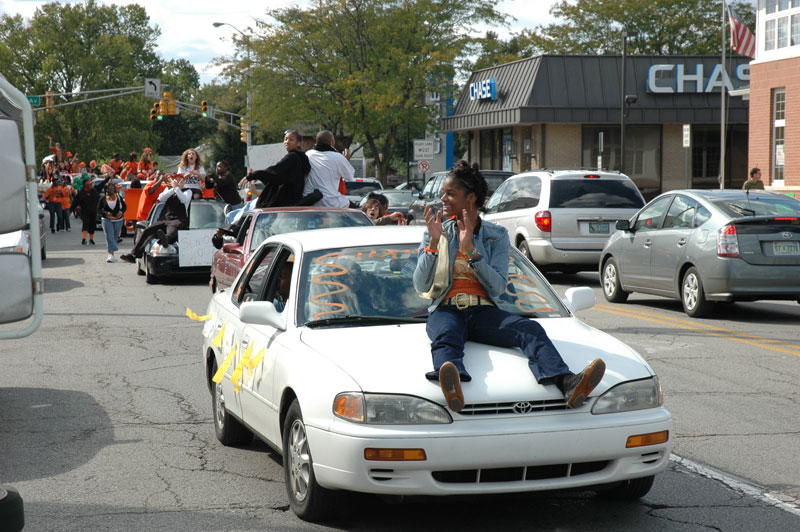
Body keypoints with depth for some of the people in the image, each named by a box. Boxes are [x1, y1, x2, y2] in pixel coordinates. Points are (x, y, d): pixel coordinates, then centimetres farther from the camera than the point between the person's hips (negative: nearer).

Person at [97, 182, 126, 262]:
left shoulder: (118, 197, 3)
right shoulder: (103, 198, 0)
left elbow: (124, 206, 13)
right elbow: (98, 210, 1)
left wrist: (121, 212, -8)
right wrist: (106, 213, -17)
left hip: (118, 220, 2)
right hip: (107, 220, -2)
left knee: (115, 237, 10)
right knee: (109, 237, -12)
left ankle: (111, 253, 23)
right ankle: (111, 255, -19)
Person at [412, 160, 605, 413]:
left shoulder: (497, 235, 12)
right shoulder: (438, 233, 13)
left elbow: (498, 287, -2)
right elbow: (421, 286, 3)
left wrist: (471, 250, -11)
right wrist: (433, 242, -9)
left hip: (484, 311, 1)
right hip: (447, 309, -1)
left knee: (530, 329, -30)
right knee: (446, 337, -39)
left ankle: (567, 383, -56)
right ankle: (452, 388, -73)